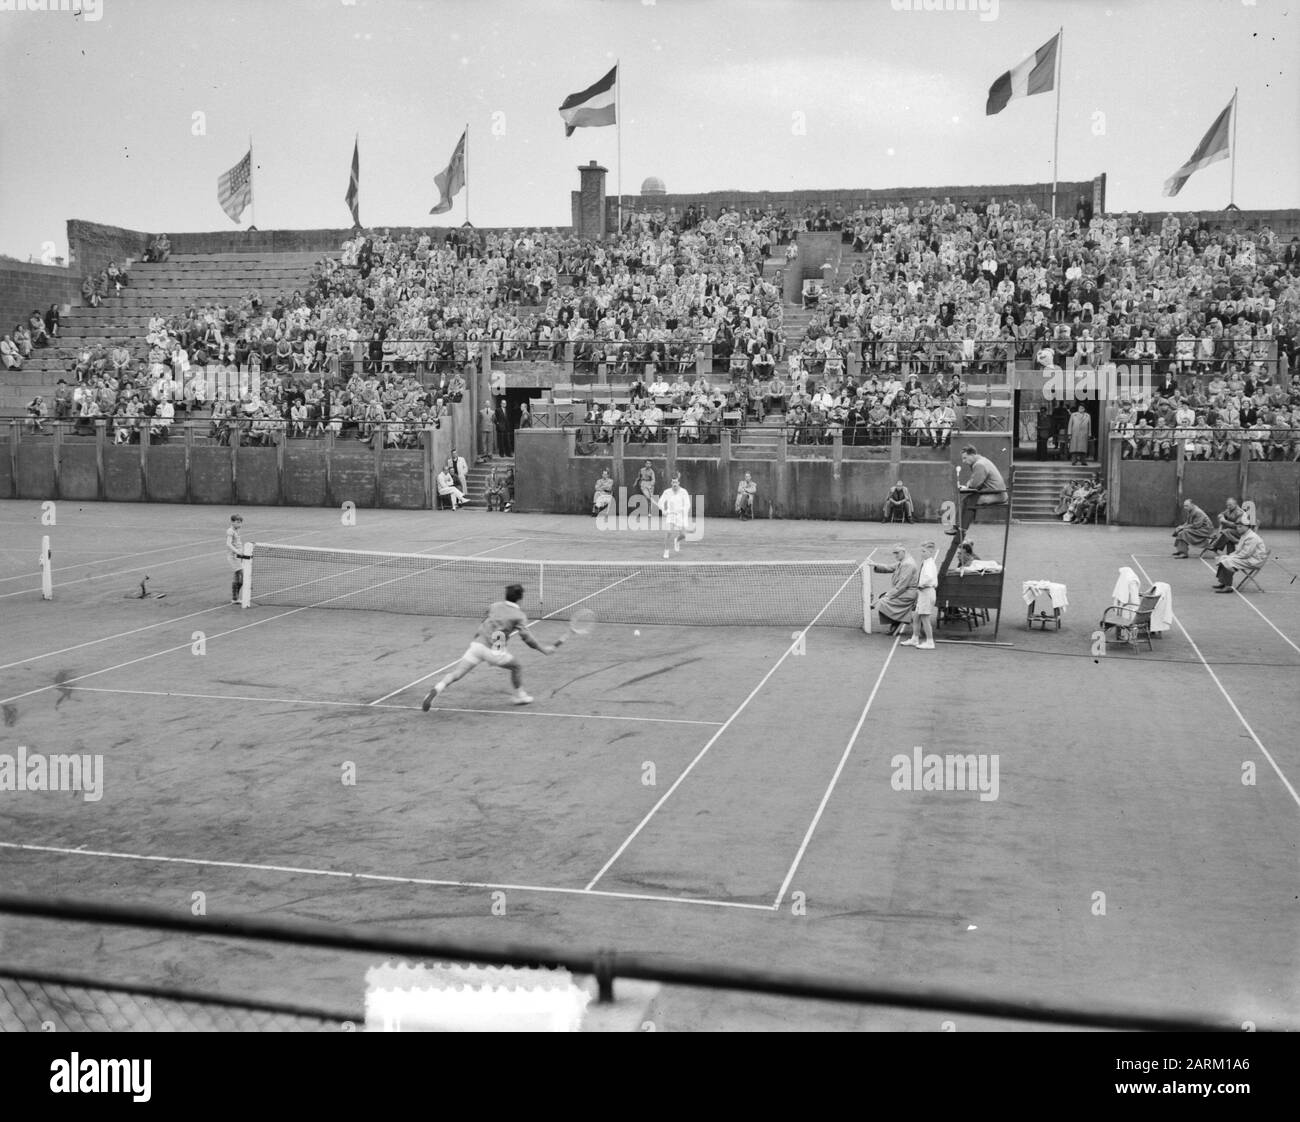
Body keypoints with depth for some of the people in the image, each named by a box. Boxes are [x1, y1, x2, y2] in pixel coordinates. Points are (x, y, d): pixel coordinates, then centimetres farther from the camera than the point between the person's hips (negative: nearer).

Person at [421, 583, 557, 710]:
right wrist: (544, 650, 5)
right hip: (494, 650, -3)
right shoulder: (519, 615, 3)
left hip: (477, 643, 3)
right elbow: (526, 637, -3)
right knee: (516, 668, 22)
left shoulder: (494, 606, 16)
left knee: (456, 674, -3)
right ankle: (520, 696, 30)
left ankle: (437, 689, -23)